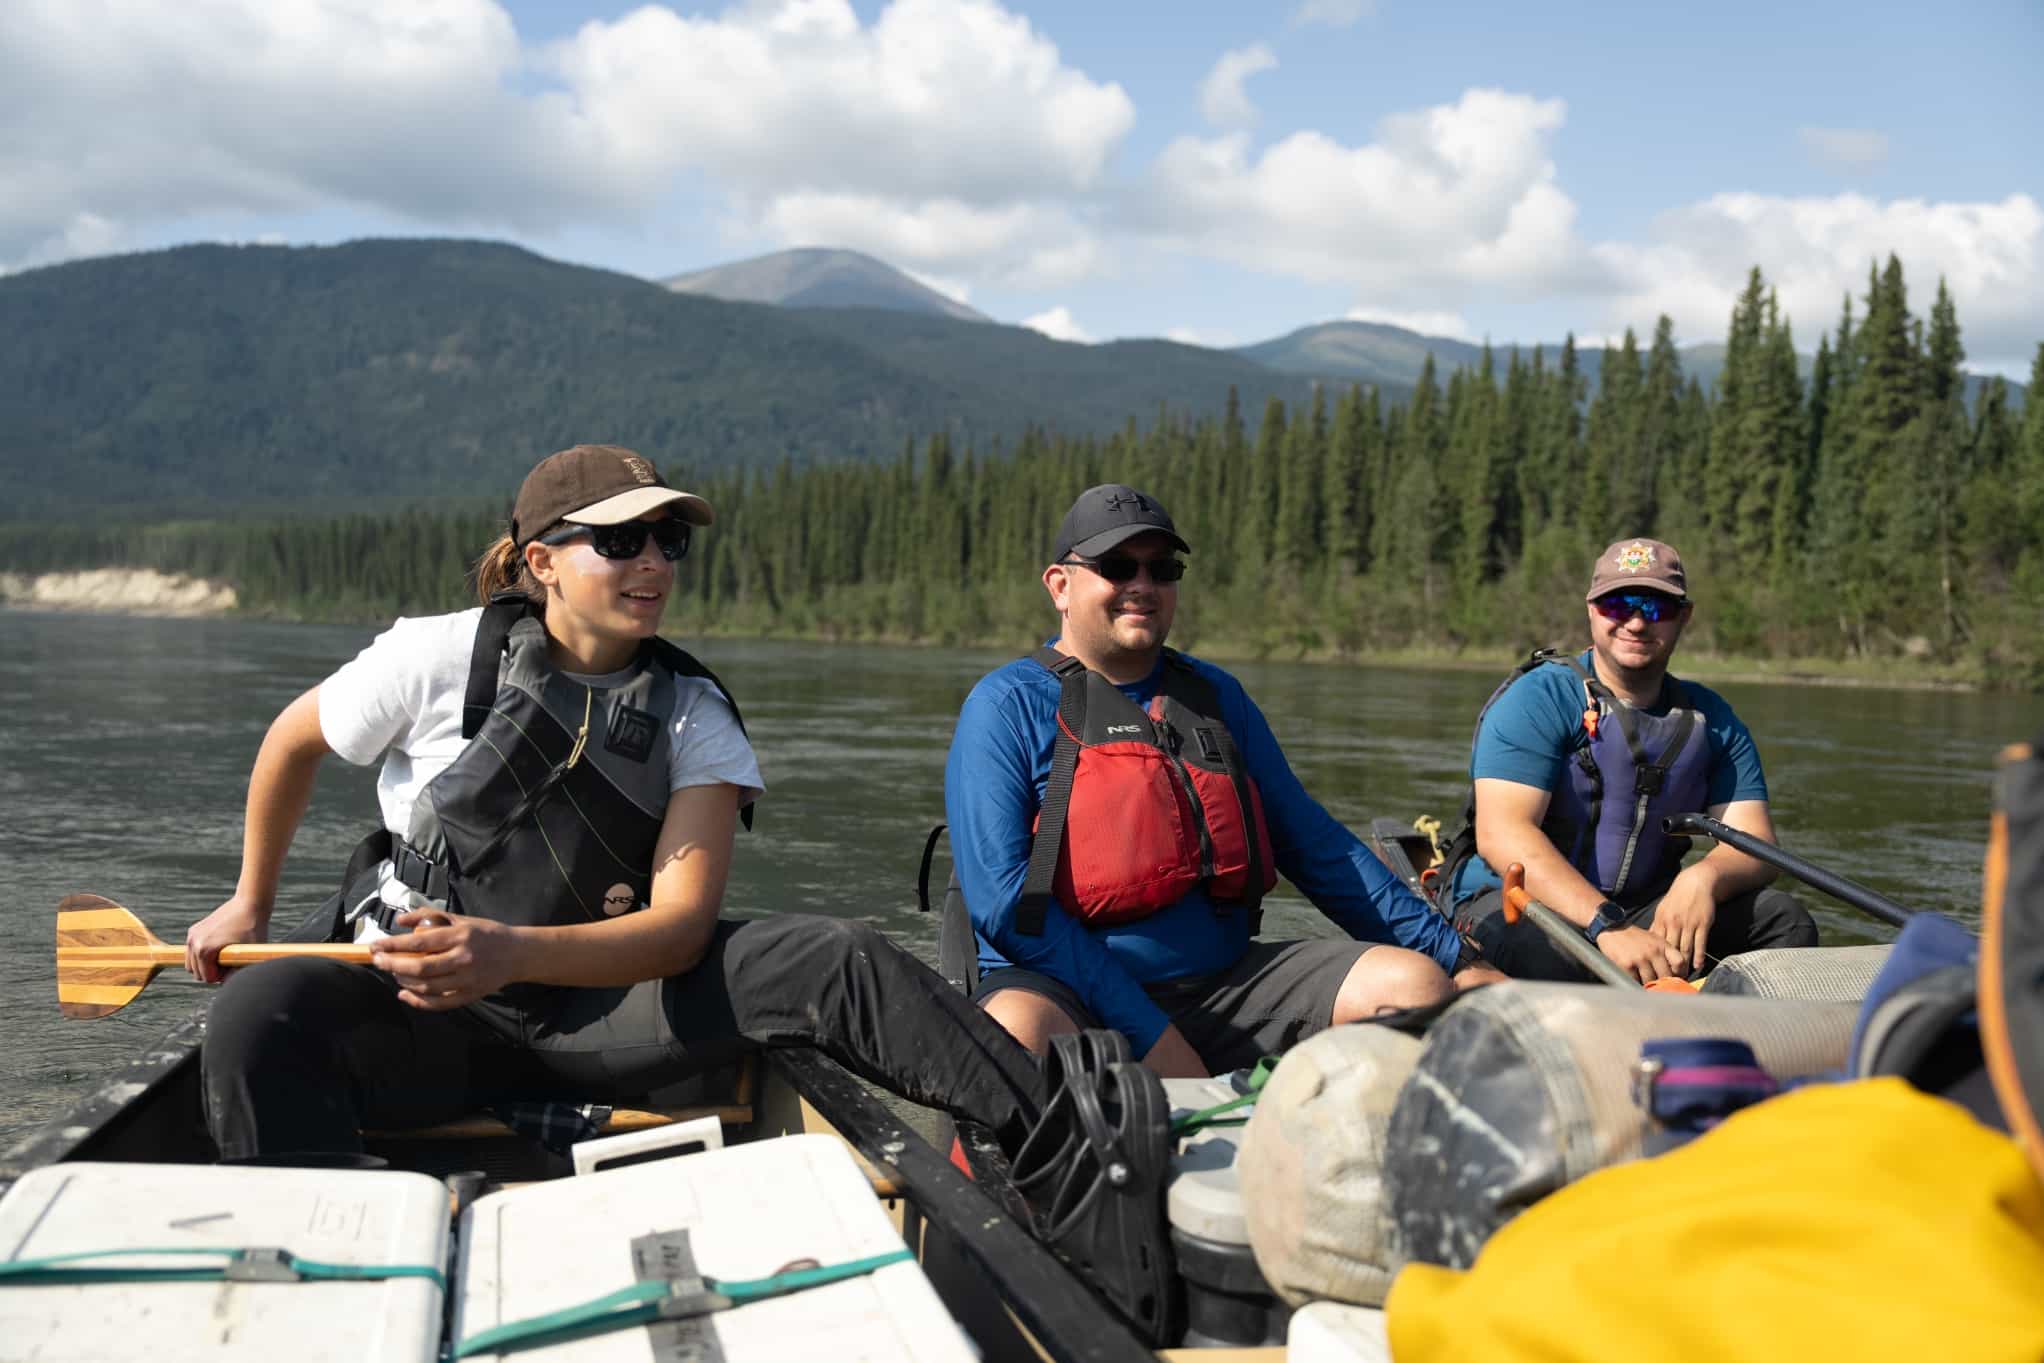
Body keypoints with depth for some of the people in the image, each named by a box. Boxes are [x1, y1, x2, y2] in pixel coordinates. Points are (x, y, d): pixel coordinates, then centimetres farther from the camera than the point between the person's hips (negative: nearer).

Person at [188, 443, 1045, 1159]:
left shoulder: (694, 717, -4)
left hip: (597, 1013, 1)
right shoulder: (439, 658, -7)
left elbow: (682, 925, -15)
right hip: (424, 1020, 0)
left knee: (834, 961, -23)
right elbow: (295, 738, 12)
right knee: (264, 1010, -35)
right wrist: (251, 905, 21)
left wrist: (513, 953, -33)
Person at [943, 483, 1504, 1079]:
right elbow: (1003, 898, -11)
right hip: (1069, 997, -6)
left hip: (1222, 986, 6)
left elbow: (1315, 845, 20)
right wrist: (1149, 1034, -16)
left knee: (1414, 982, -13)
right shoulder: (1009, 705, -1)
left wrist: (1455, 957, 13)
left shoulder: (1218, 697, 16)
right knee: (1016, 1031, -40)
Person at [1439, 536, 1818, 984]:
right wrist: (1608, 926, -36)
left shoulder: (1712, 721, 8)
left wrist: (1703, 878, -27)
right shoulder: (1540, 699, -10)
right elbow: (1501, 834, -24)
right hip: (1511, 900, -6)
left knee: (1782, 917, -16)